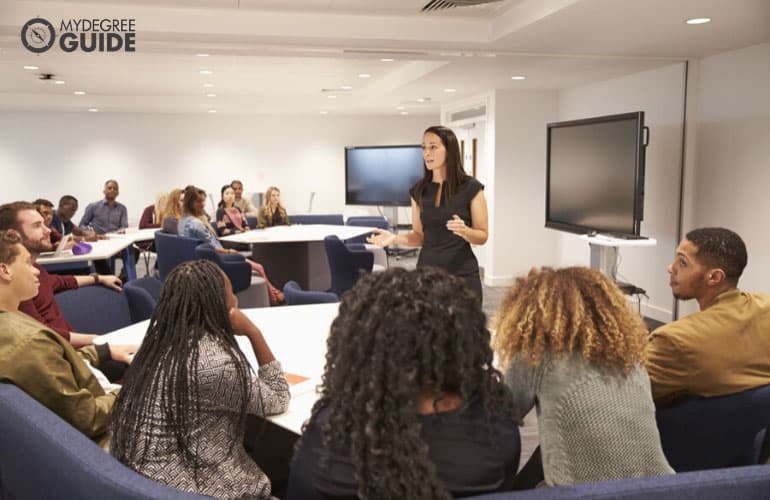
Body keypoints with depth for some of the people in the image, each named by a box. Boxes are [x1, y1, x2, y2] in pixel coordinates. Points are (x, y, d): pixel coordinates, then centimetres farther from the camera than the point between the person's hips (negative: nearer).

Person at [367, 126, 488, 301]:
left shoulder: (471, 188, -6)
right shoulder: (419, 190, 5)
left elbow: (482, 236, -3)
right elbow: (419, 235, 11)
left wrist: (464, 231, -23)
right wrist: (395, 238, -7)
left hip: (462, 274, -3)